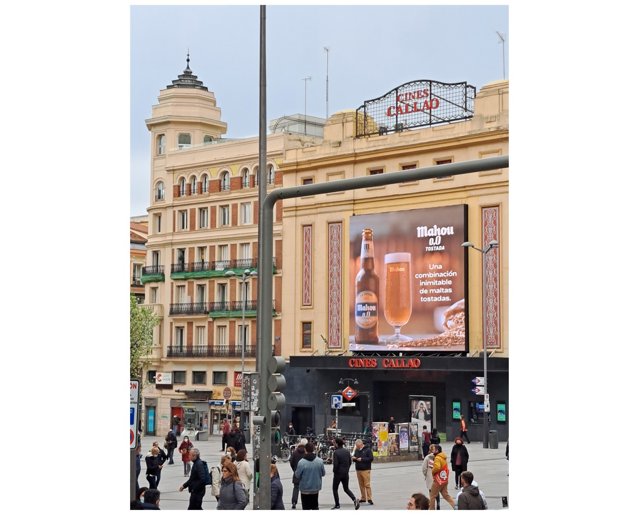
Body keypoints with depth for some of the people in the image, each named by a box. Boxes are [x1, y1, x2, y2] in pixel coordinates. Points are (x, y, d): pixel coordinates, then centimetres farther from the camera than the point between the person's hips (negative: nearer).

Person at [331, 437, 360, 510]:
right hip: (346, 474, 6)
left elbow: (335, 464, -20)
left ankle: (337, 504, 15)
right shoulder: (347, 451, 3)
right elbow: (350, 462, 7)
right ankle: (354, 499, -7)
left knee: (334, 488, 13)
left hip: (338, 474, -6)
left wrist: (334, 471, -4)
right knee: (346, 489, 16)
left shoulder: (336, 452, -16)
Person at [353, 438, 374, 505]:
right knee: (361, 485, 8)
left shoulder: (367, 450, -5)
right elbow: (354, 458, 21)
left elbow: (371, 458, -11)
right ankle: (363, 498, 14)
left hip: (365, 470, -6)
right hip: (358, 470, 6)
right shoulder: (357, 450, 13)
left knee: (367, 485, -9)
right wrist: (354, 458, -3)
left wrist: (362, 459, -17)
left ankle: (369, 499, -8)